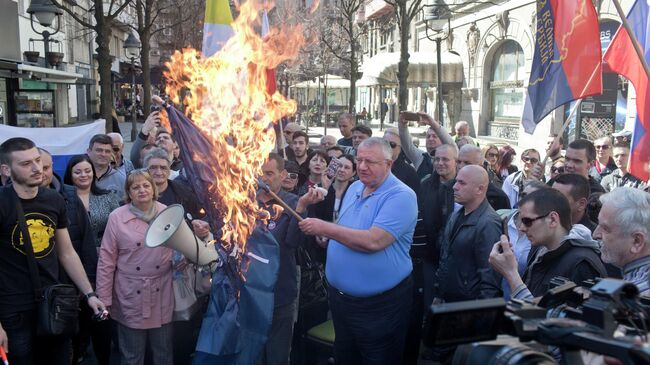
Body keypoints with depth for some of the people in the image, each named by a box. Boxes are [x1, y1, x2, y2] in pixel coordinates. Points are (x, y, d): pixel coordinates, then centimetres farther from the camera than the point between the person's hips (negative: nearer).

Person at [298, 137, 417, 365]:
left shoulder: (401, 196, -19)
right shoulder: (354, 188, 8)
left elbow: (373, 241, -30)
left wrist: (325, 228, -23)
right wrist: (325, 236, 3)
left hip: (380, 304, -7)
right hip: (339, 296, 8)